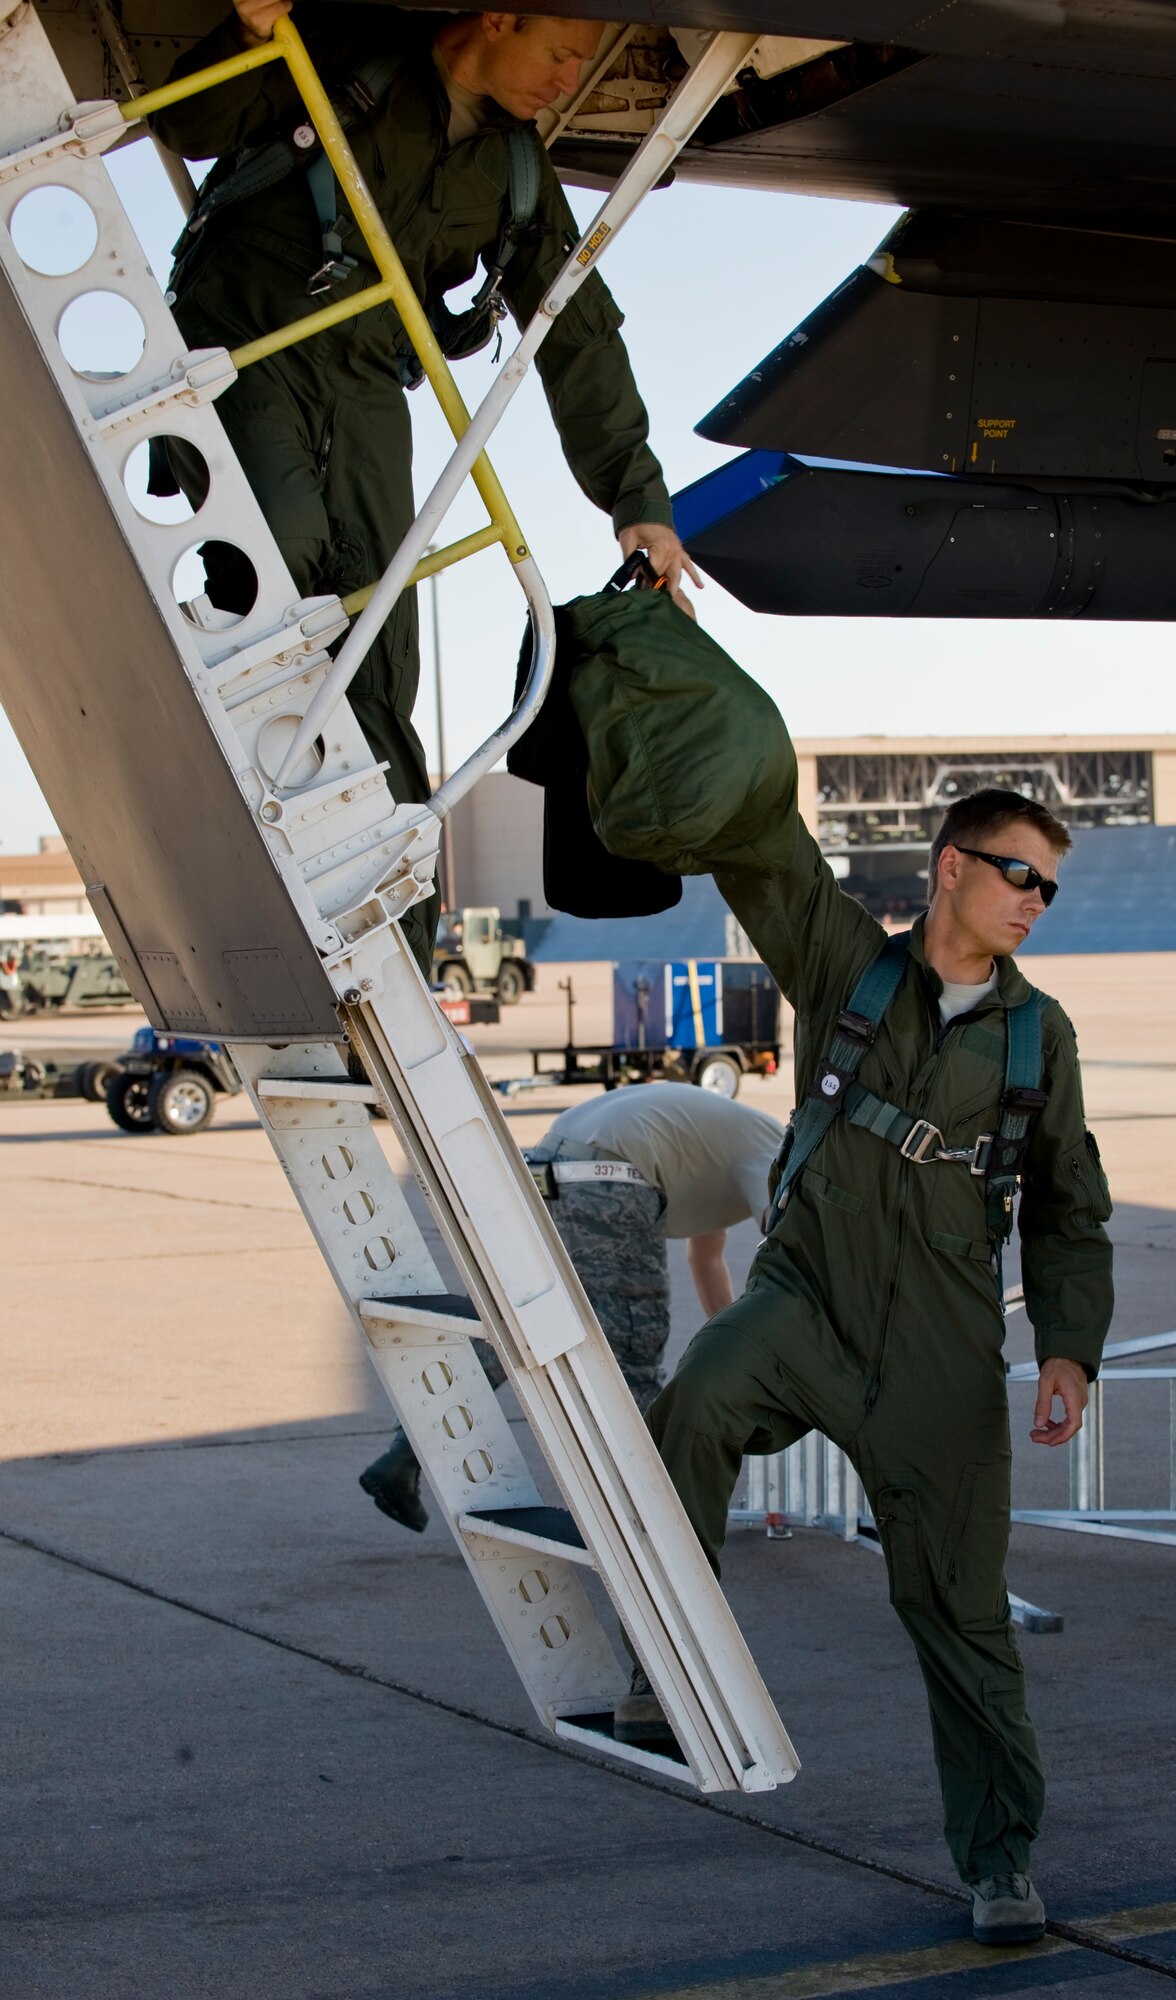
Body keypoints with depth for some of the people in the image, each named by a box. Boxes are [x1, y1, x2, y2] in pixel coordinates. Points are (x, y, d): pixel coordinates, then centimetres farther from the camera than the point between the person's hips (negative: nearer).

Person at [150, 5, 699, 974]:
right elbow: (190, 128, -1)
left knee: (380, 665, -7)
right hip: (233, 344, -4)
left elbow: (577, 332, 14)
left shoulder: (516, 172, 12)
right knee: (284, 549, -34)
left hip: (360, 387, 4)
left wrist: (636, 495, 9)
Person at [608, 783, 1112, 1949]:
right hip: (809, 1295, -1)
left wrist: (1069, 1352, -1)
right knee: (700, 1399, -34)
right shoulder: (845, 963, 5)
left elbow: (1069, 1212, 12)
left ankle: (999, 1854, 17)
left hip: (942, 1351, 1)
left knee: (959, 1603, 2)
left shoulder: (1038, 1034, 9)